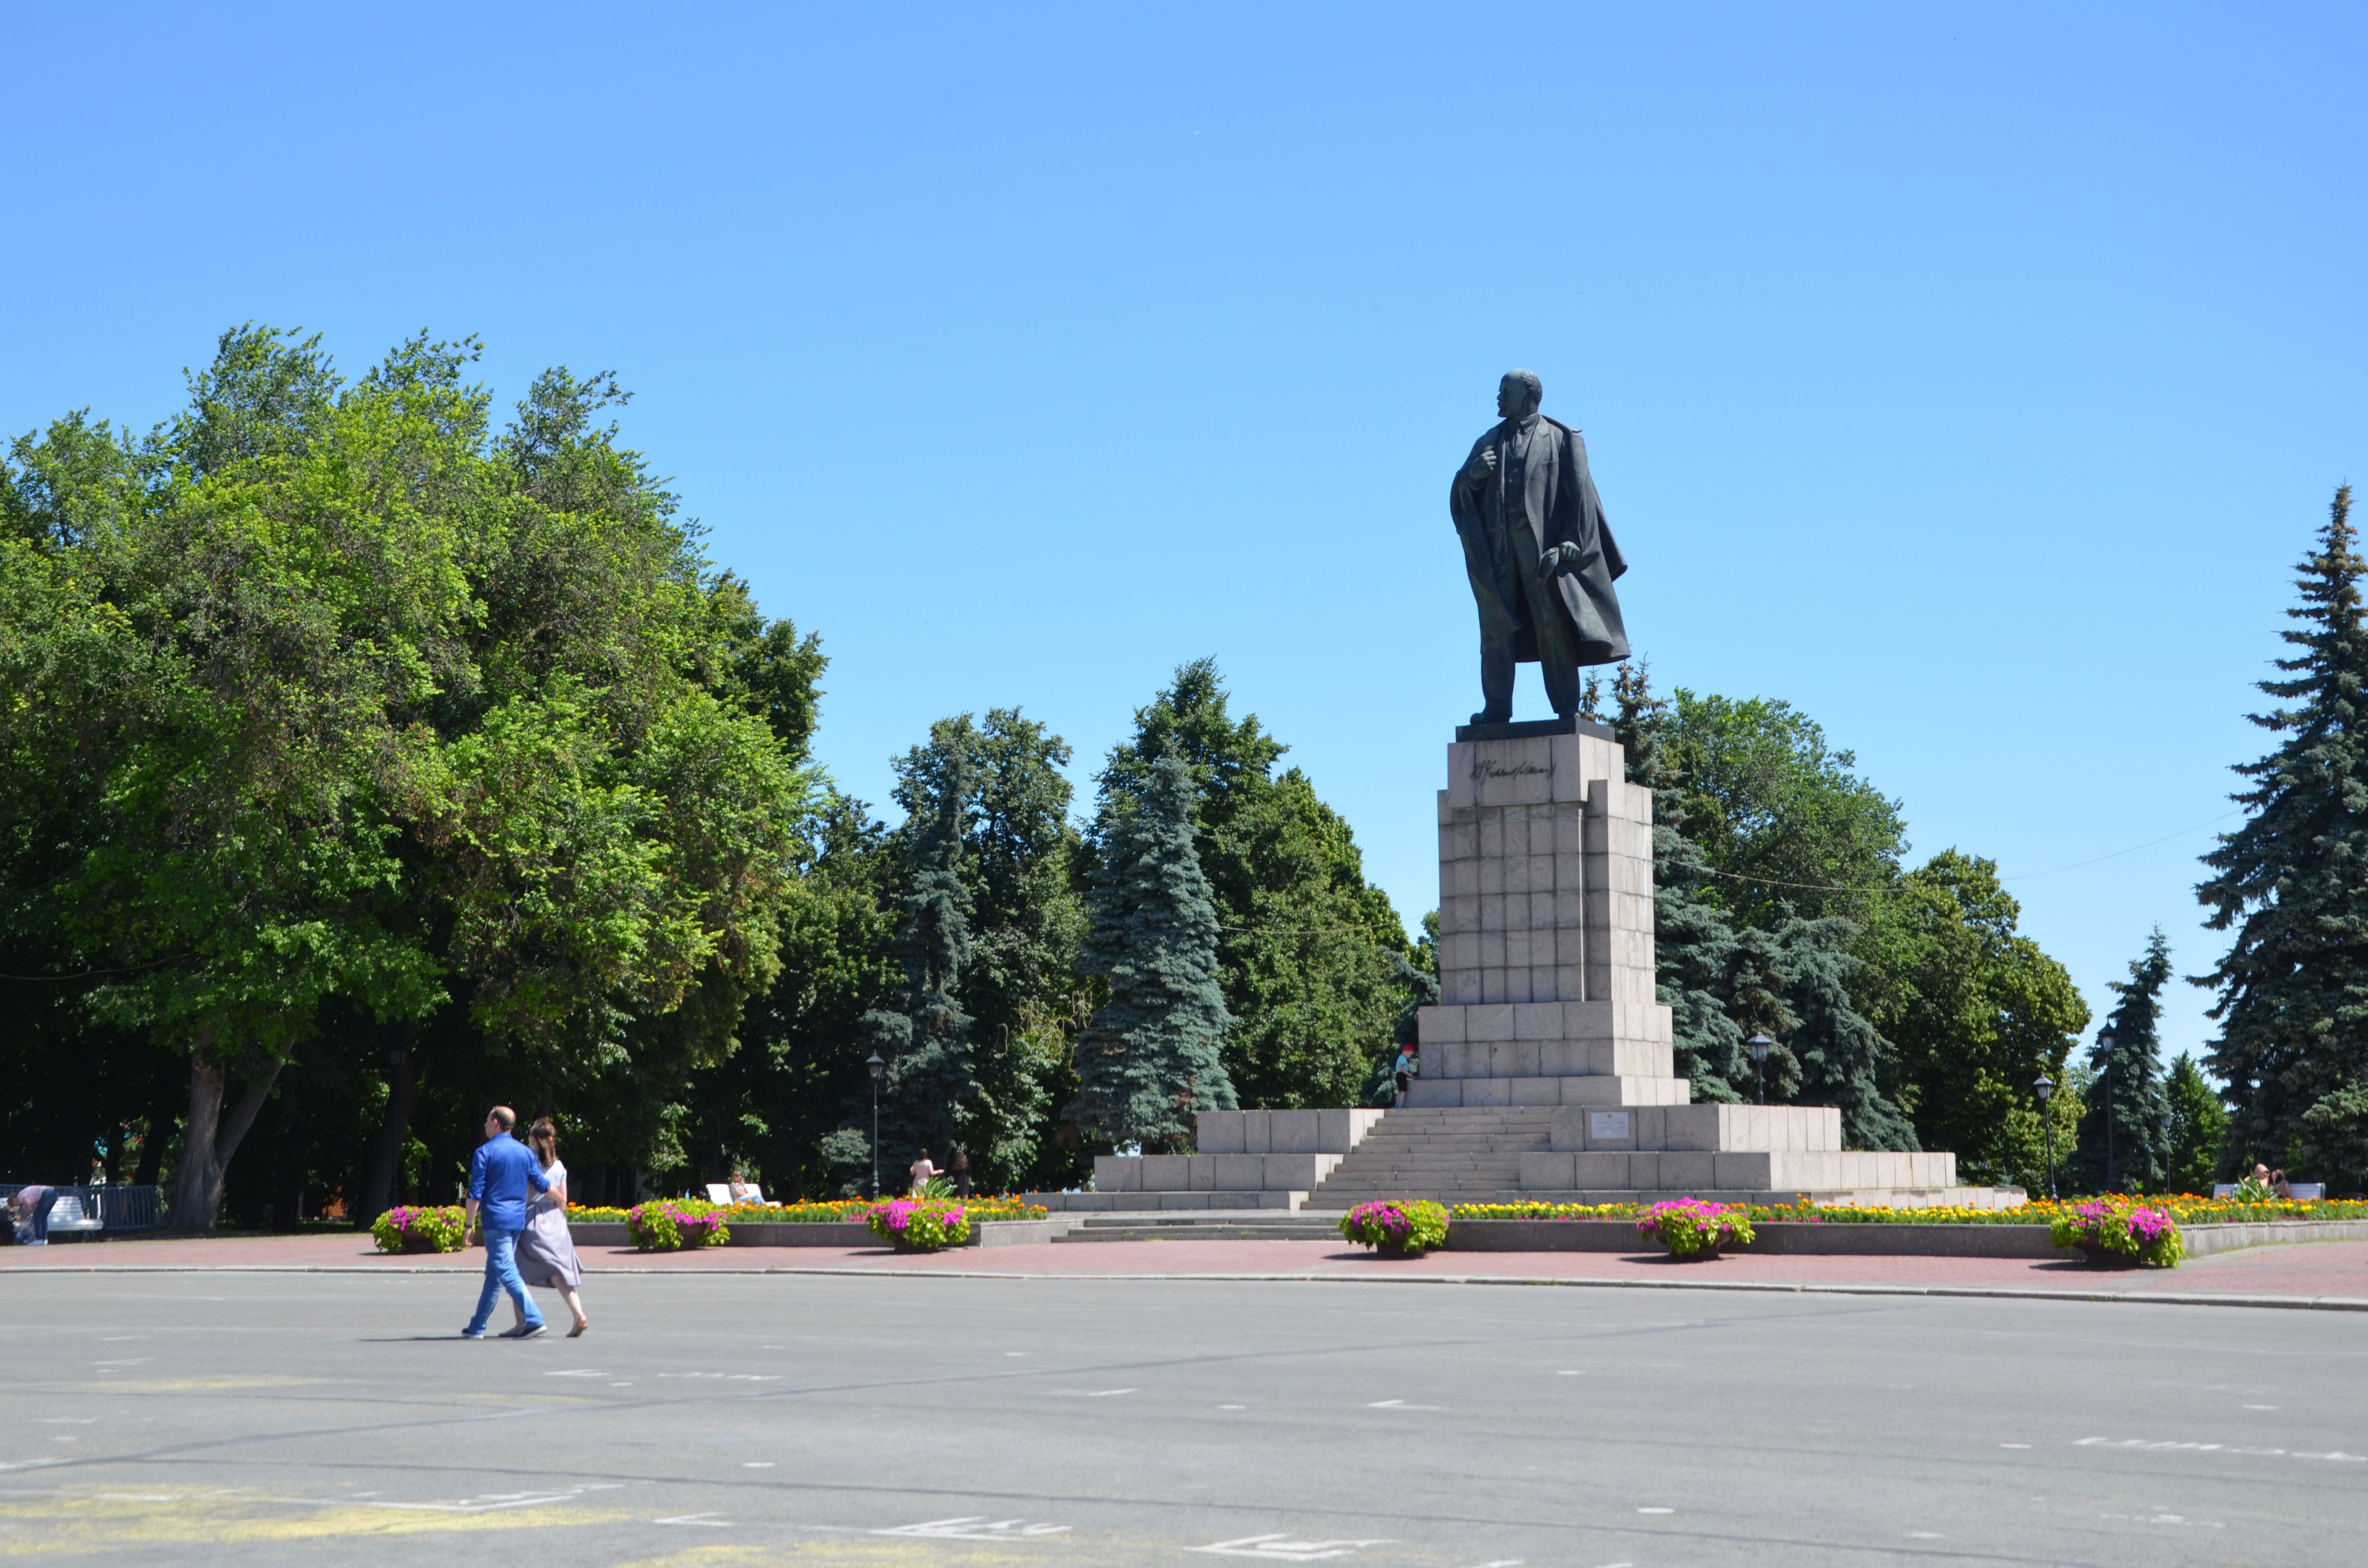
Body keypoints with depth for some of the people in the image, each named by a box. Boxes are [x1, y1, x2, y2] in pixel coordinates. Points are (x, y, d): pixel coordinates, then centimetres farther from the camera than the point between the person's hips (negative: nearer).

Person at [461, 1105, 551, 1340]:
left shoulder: (484, 1153, -8)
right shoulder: (525, 1152, 8)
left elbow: (476, 1193, -10)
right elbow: (542, 1184, 14)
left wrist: (469, 1225, -5)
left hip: (496, 1220, -6)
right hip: (518, 1219, 6)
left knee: (507, 1272, -9)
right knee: (494, 1274, 13)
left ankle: (534, 1320, -19)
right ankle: (477, 1327, 19)